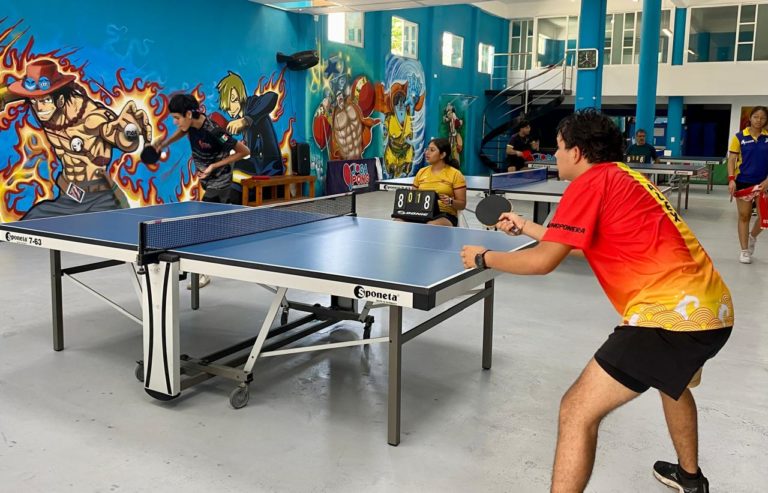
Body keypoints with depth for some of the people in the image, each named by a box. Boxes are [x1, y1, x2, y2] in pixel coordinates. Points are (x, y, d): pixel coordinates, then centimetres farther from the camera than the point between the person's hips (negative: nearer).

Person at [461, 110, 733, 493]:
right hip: (713, 306, 10)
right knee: (671, 379, 38)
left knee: (577, 411, -7)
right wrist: (525, 228, 35)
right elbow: (584, 246, 30)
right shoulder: (624, 177, 19)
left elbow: (542, 262, -11)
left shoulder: (591, 182, -8)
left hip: (672, 314, -10)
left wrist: (483, 257, 4)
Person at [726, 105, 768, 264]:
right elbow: (732, 160, -4)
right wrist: (731, 179, -16)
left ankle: (752, 237, 32)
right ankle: (744, 250, 13)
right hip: (743, 181, -1)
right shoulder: (739, 137, -2)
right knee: (744, 216, 3)